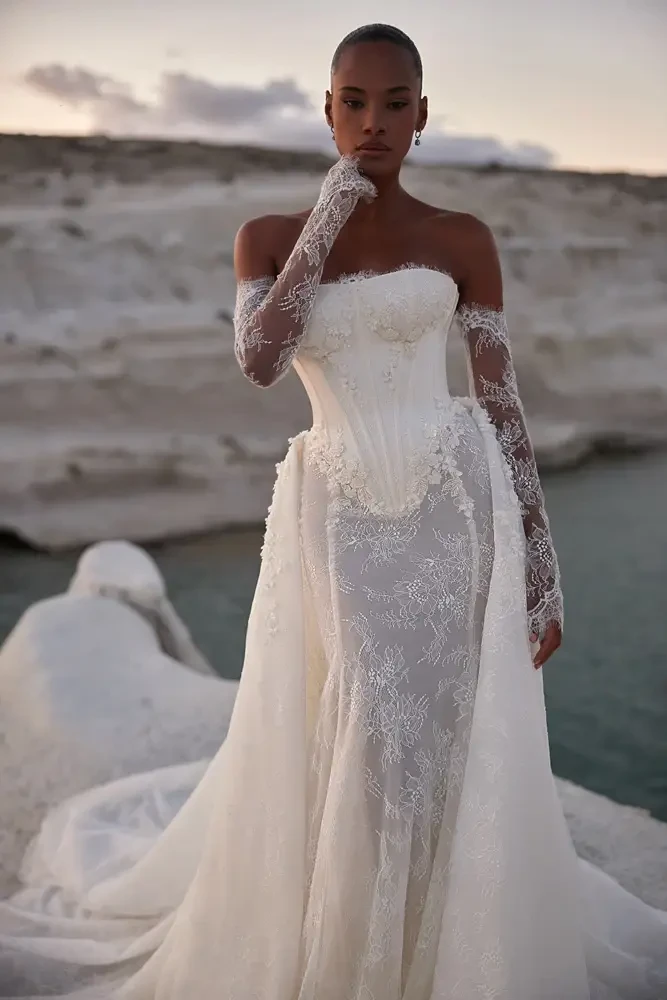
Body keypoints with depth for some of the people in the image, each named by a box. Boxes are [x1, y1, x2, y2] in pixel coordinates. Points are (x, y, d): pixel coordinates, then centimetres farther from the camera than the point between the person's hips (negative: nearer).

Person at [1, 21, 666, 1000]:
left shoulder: (463, 240, 4)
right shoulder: (271, 237, 5)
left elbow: (504, 405, 3)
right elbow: (260, 359, -14)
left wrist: (542, 570, 0)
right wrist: (331, 214, -10)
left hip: (455, 513, 0)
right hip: (335, 521, 0)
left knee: (459, 749, 5)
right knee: (329, 753, 3)